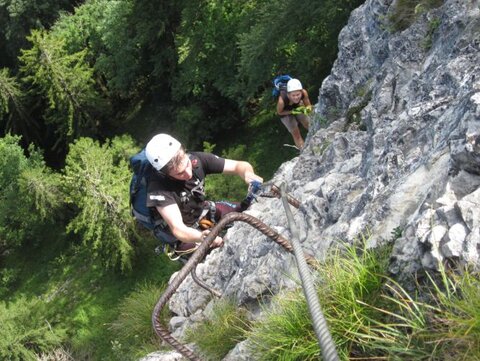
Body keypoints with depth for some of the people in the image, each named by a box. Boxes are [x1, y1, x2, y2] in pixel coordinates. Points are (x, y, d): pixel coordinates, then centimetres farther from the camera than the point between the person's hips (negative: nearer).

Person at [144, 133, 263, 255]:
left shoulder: (197, 159, -24)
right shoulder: (158, 188, -36)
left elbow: (240, 165, -18)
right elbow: (178, 230, -41)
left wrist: (249, 175, -42)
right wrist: (202, 237, -62)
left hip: (204, 211, 5)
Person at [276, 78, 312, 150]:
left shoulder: (304, 92, -36)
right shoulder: (282, 100, -44)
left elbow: (308, 105, -15)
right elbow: (279, 112, -21)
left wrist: (308, 109, -37)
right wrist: (292, 111, -32)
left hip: (297, 107, 3)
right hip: (286, 112, -3)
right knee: (296, 134, 3)